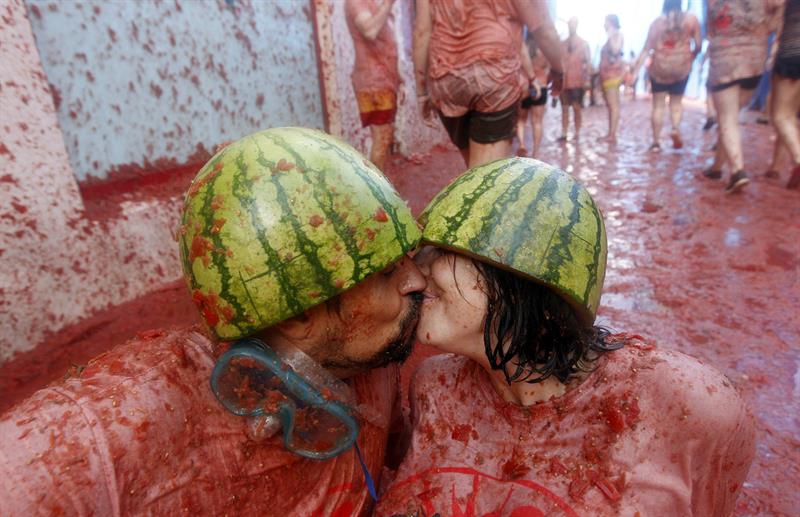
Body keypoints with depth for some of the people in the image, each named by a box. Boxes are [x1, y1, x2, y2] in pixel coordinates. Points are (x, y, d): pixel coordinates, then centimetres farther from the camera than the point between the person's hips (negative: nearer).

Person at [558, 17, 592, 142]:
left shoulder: (583, 43, 5)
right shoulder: (563, 44, 11)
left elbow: (588, 62, 1)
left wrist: (587, 80, -9)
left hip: (578, 81, -2)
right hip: (564, 81, 2)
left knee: (577, 108, 1)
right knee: (564, 108, 1)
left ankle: (577, 134, 8)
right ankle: (564, 134, 4)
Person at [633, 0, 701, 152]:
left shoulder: (657, 22, 0)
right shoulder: (691, 18, 1)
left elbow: (646, 49, -4)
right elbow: (698, 45, 3)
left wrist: (635, 71, -1)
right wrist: (690, 58, 22)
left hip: (659, 68, -1)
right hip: (681, 67, 1)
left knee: (658, 105, 7)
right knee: (676, 102, 17)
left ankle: (656, 141, 3)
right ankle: (676, 128, -10)